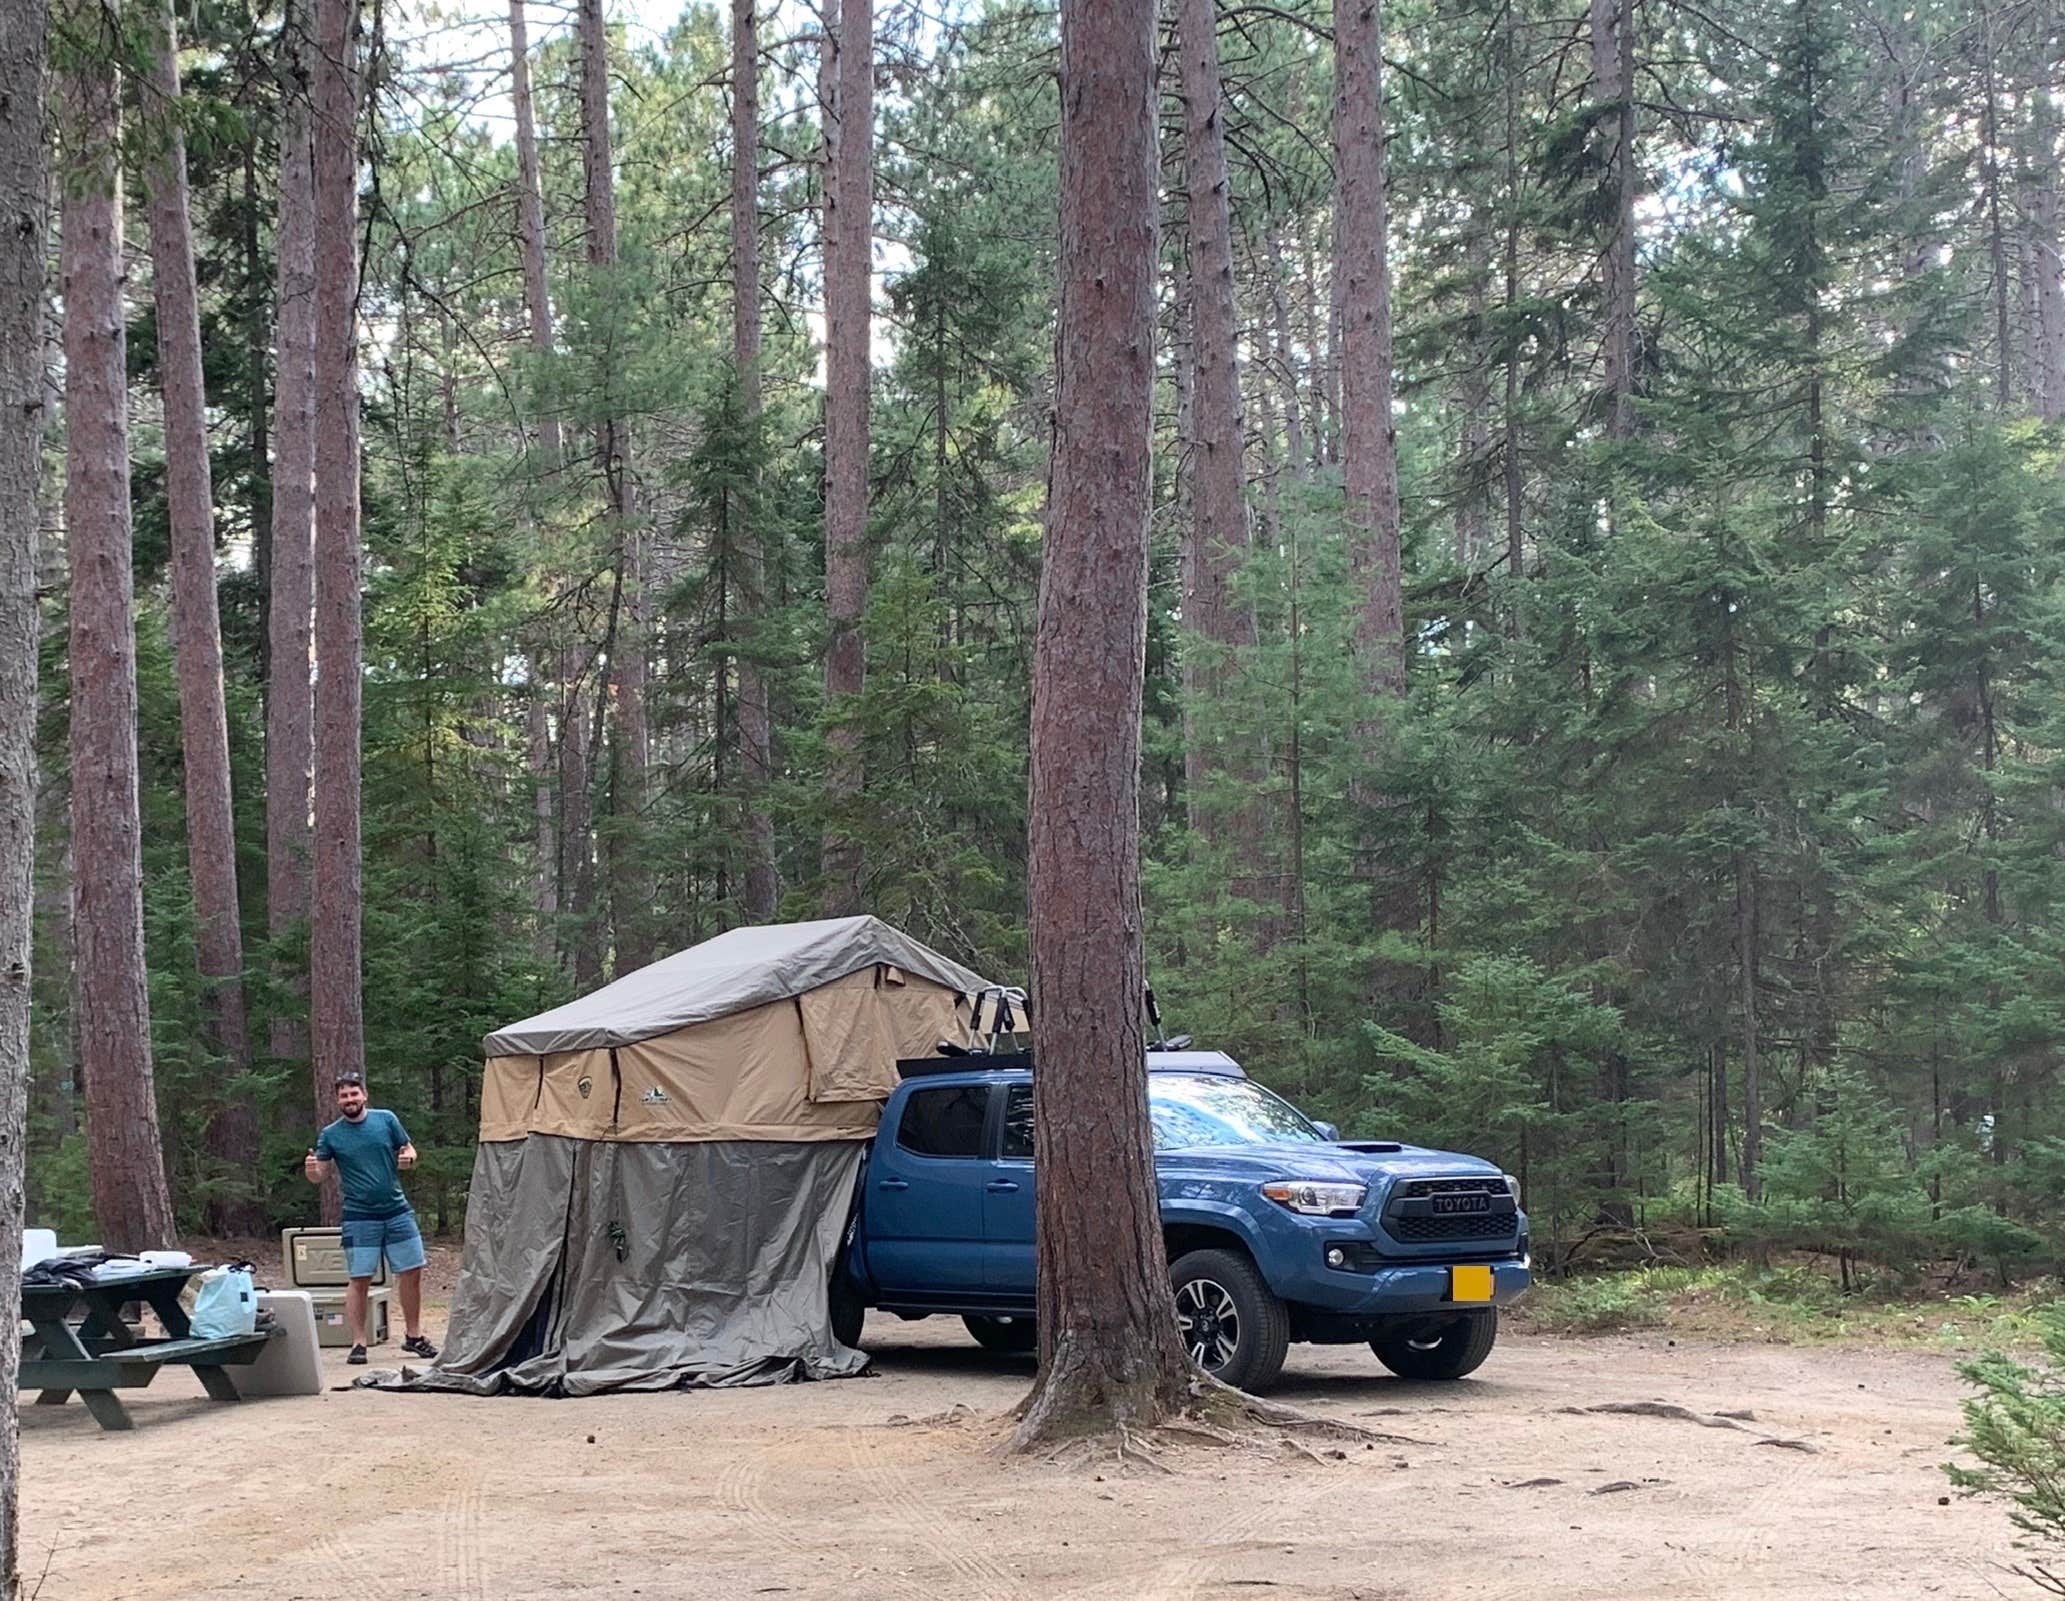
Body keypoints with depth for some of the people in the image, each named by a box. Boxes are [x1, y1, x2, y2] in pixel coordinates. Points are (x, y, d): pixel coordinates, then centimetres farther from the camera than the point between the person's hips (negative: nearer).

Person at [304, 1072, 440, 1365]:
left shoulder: (386, 1120, 3)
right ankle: (358, 1344, 3)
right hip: (359, 1217, -2)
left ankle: (414, 1336, 18)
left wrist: (408, 1157, -12)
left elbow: (408, 1149, 12)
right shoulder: (330, 1135, 0)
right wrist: (311, 1170, -22)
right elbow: (320, 1175, 1)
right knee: (360, 1280, -5)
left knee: (412, 1272, 4)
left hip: (397, 1210, 2)